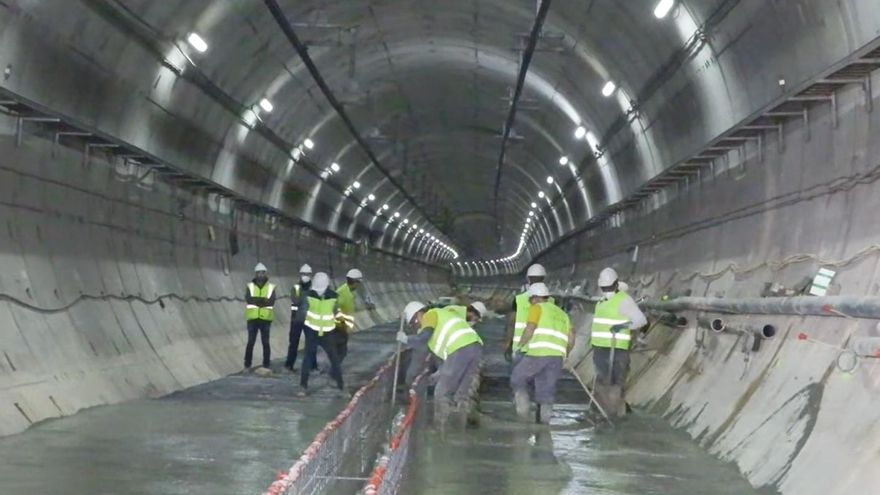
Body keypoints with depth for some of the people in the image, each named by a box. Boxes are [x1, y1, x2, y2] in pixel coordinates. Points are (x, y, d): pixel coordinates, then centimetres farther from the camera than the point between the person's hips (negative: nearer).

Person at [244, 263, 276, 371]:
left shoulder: (271, 287, 3)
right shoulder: (250, 286, 3)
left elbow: (271, 302, -11)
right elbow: (248, 300, -13)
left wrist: (256, 301, -18)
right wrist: (264, 300, -18)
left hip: (265, 319, 0)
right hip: (252, 319, 0)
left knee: (265, 343, 5)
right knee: (250, 342, 3)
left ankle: (266, 366, 11)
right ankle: (247, 365, 10)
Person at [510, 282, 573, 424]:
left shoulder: (537, 308, 8)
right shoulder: (562, 313, 27)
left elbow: (530, 329, -7)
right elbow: (571, 339, 19)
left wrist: (520, 345, 5)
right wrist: (564, 355, 31)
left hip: (537, 353, -5)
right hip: (557, 357, 5)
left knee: (517, 379, 12)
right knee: (546, 391, 8)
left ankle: (522, 409, -4)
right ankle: (544, 421, 2)